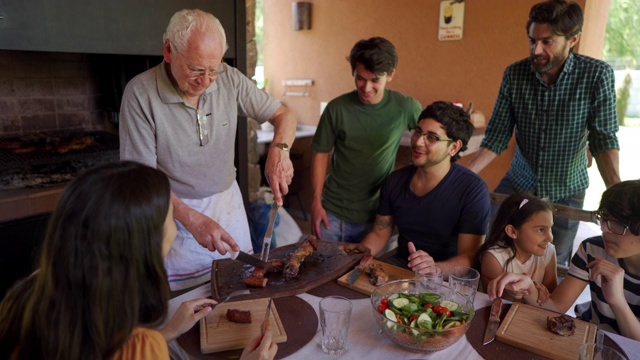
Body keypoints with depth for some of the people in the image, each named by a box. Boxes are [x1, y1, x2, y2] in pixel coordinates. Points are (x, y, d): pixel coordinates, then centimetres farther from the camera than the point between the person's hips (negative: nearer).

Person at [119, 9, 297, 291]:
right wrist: (192, 219, -29)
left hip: (228, 202, 4)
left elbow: (283, 114, 1)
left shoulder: (230, 79, -7)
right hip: (177, 212, -3)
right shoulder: (140, 93, -16)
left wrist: (280, 149, -22)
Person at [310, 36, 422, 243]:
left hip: (377, 216, 0)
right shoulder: (336, 108, -9)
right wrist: (316, 203, -3)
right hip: (333, 213, 1)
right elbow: (322, 154, -1)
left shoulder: (406, 108, -10)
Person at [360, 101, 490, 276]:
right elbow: (379, 233, 8)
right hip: (399, 264, 4)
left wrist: (435, 268, -38)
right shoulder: (395, 180, 0)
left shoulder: (472, 189, -16)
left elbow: (470, 257, -18)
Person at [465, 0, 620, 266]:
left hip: (566, 193, -1)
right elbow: (497, 136, -9)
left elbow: (603, 138, -15)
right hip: (517, 184, 2)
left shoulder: (597, 74, -15)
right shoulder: (514, 74, -10)